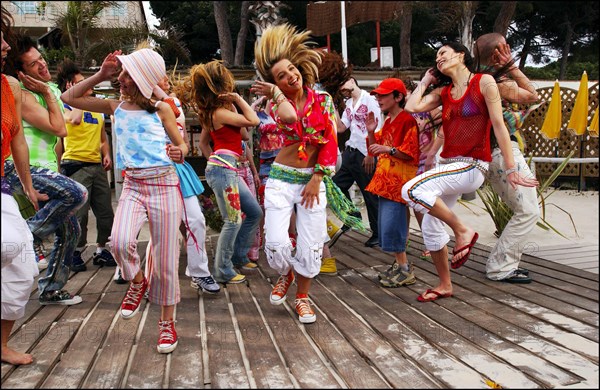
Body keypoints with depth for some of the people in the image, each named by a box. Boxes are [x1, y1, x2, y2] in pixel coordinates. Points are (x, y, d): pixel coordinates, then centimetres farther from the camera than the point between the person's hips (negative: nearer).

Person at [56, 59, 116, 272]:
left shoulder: (96, 108, 18)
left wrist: (107, 154, 7)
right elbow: (75, 119, -26)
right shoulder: (66, 106, -1)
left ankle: (101, 250, 21)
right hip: (76, 165, -6)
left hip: (97, 166, 6)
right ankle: (75, 253, 9)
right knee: (79, 213, -7)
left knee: (105, 212, 7)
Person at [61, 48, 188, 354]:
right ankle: (137, 282, 9)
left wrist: (179, 153, -18)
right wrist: (100, 75, 6)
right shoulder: (115, 107, 9)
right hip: (133, 186, 2)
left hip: (164, 185, -2)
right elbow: (69, 98, 13)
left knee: (166, 256, 0)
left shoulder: (161, 109, 1)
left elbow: (182, 145, 6)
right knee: (120, 241, -25)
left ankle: (167, 322, 17)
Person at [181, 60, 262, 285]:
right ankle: (222, 271, 3)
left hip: (228, 169, 10)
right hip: (223, 168, -10)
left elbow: (203, 143, 22)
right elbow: (253, 121, -12)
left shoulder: (212, 111, 17)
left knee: (254, 212, 13)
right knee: (233, 220, -7)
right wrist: (237, 99, -4)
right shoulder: (220, 112, -11)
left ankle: (238, 255, 24)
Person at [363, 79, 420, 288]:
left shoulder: (407, 121, -11)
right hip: (384, 181, 9)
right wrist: (371, 132, 5)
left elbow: (410, 154, -16)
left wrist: (389, 149, -28)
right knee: (386, 226, 11)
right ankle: (398, 265, 22)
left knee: (391, 226, -12)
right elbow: (375, 149, 21)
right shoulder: (387, 122, 16)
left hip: (398, 182, -9)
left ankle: (405, 270, -1)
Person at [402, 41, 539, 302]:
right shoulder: (442, 92, 14)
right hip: (447, 165, 7)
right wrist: (424, 81, 14)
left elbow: (499, 126, -7)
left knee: (412, 190, -28)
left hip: (472, 166, -7)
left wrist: (511, 169, -9)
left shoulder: (484, 82, -2)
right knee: (430, 227, 7)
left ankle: (463, 231, -10)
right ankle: (444, 285, 24)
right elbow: (412, 107, 0)